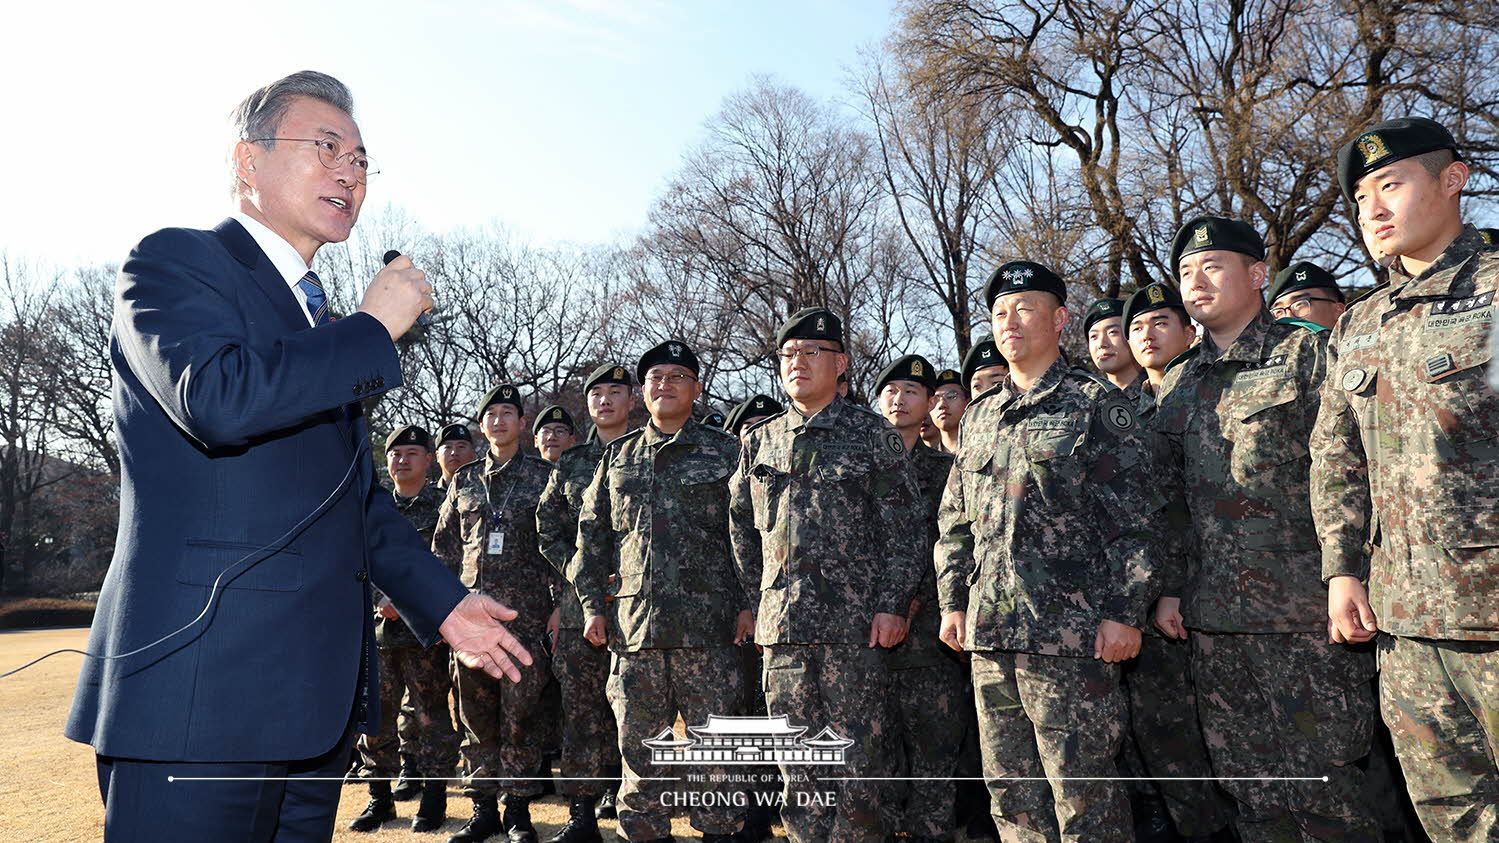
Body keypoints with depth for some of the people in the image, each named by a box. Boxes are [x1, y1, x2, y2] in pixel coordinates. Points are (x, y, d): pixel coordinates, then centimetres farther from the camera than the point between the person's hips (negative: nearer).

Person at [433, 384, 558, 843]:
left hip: (525, 613, -3)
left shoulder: (544, 476, 5)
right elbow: (444, 546, 17)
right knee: (476, 714, 7)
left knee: (520, 715, -1)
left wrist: (559, 605, -3)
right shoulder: (463, 481, 14)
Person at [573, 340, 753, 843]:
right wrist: (592, 604, 8)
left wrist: (748, 603, -4)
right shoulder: (618, 457, 15)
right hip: (633, 624, 3)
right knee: (639, 744, 10)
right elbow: (592, 534, 16)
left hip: (709, 626, -3)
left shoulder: (725, 452, 6)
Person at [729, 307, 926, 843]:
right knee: (796, 762, 11)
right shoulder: (760, 440, 12)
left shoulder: (872, 434, 1)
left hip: (855, 623, -4)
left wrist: (893, 605, -10)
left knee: (855, 759, 2)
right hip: (781, 623, 4)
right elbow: (741, 526, 20)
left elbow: (903, 528, -3)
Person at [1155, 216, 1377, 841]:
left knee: (1321, 789, 1)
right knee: (1249, 792, 12)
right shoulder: (1176, 386, 15)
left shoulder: (1308, 354, 0)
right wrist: (1169, 588, 10)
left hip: (1304, 610, -5)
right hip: (1212, 618, 5)